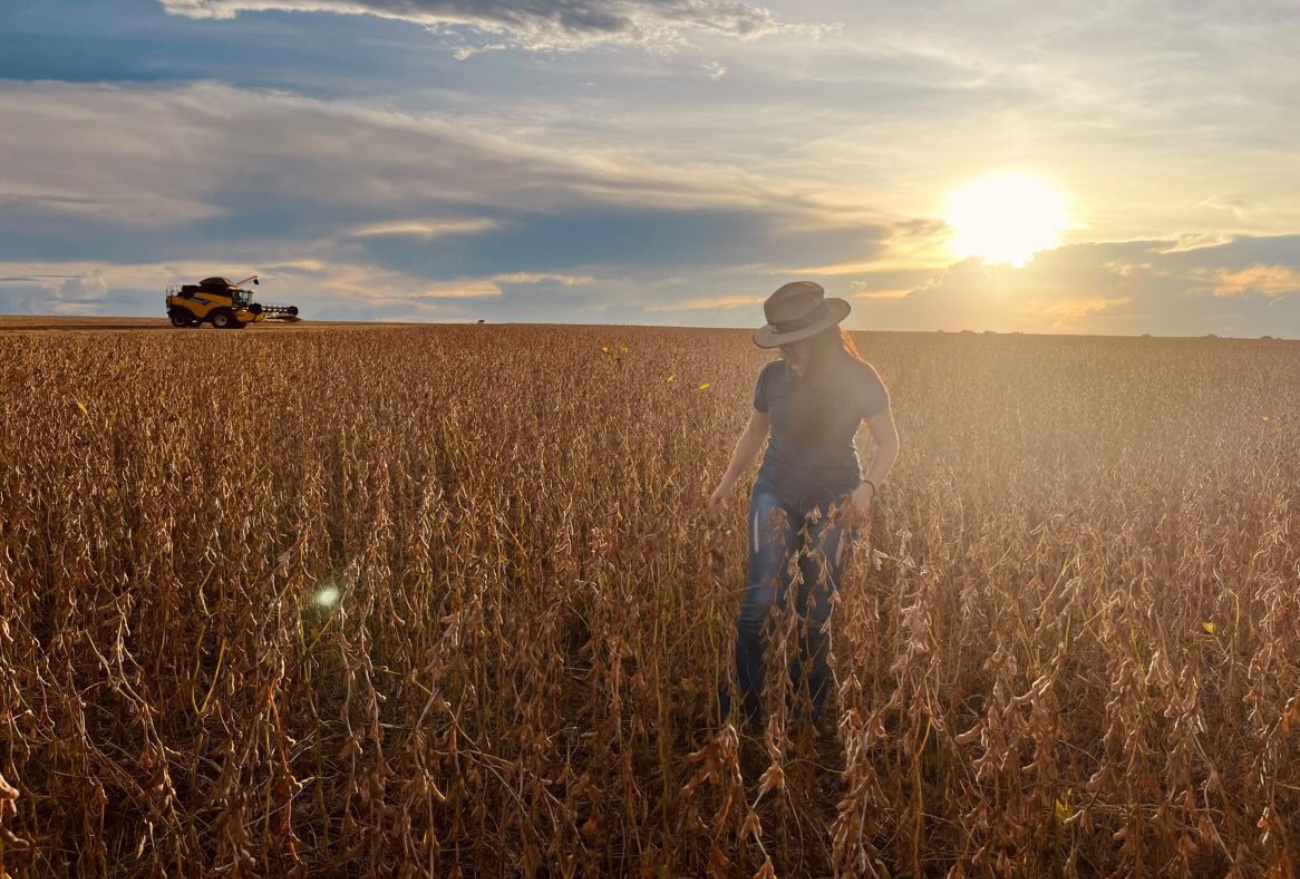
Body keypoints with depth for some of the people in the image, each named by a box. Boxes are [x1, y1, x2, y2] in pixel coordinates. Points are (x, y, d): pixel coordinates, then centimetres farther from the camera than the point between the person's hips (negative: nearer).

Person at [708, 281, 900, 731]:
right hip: (776, 495, 2)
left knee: (816, 612, 4)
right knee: (760, 600, -12)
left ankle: (811, 715, 22)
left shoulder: (859, 379, -13)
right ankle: (743, 709, 0)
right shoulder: (773, 376, -5)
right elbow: (754, 431, 13)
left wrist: (868, 485, -23)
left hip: (834, 503, -1)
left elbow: (888, 442, -5)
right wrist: (728, 482, 8)